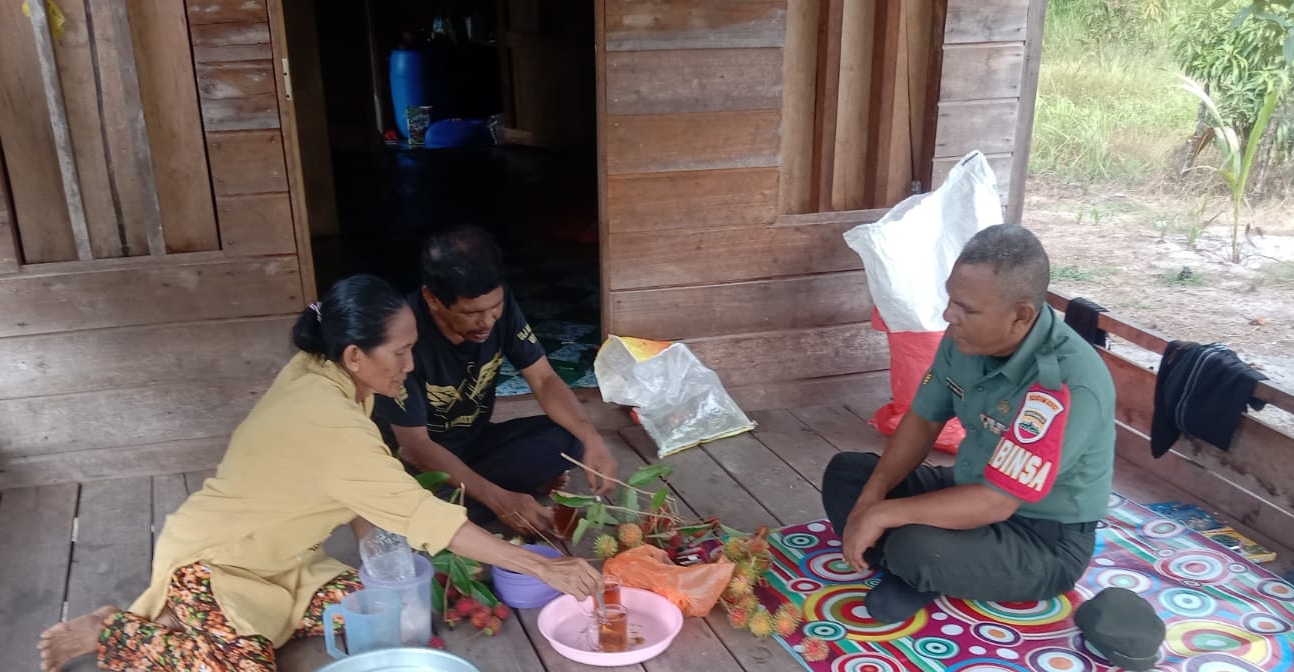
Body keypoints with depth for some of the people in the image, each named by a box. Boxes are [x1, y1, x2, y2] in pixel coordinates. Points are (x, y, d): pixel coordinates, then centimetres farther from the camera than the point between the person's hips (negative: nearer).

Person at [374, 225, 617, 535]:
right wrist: (498, 499, -33)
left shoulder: (499, 305, -15)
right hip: (416, 462, -5)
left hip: (475, 440, 5)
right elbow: (415, 446, -26)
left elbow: (544, 379, -9)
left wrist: (590, 437, -28)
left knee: (566, 440, -18)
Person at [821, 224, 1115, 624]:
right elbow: (923, 421, 1)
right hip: (975, 492, 8)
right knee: (845, 473, 0)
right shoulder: (967, 338, -11)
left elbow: (995, 502, -34)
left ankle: (917, 574, -1)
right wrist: (871, 496, -13)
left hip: (1045, 539, -8)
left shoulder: (1066, 384, -34)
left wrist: (882, 514, -29)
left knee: (917, 548, -34)